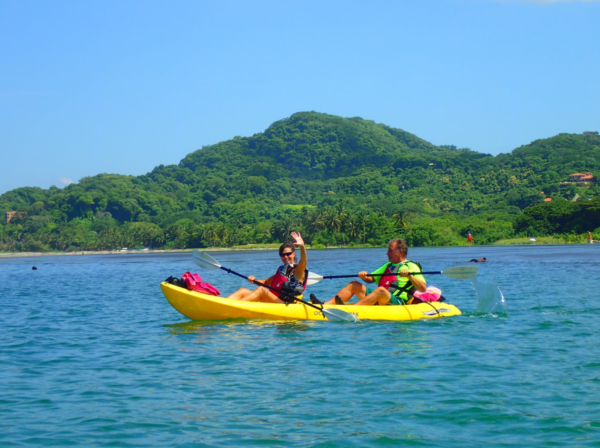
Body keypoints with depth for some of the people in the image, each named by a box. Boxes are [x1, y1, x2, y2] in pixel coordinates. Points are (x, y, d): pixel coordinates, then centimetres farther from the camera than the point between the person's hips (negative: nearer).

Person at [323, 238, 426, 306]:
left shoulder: (411, 267, 2)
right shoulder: (388, 266, 27)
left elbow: (423, 288, -10)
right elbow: (370, 279, 23)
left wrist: (409, 276, -23)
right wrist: (364, 276, 1)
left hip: (397, 303, -8)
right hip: (379, 300, 8)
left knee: (380, 290, -37)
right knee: (354, 285, 3)